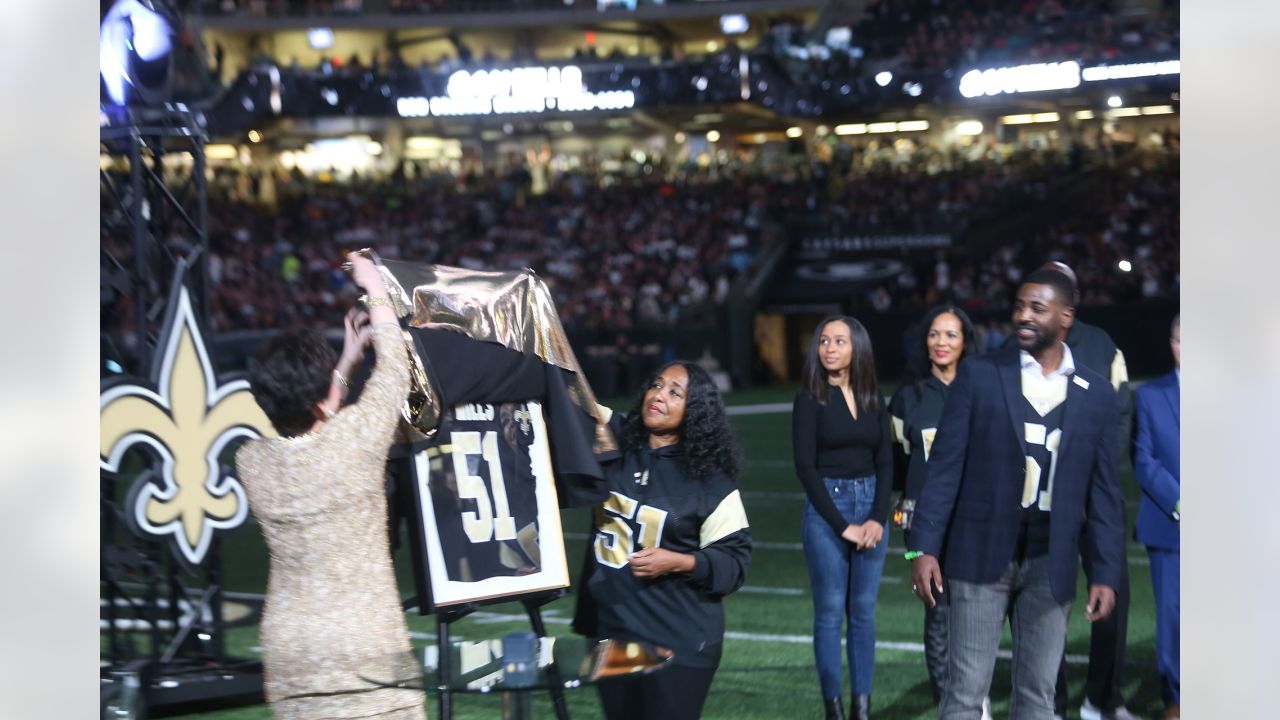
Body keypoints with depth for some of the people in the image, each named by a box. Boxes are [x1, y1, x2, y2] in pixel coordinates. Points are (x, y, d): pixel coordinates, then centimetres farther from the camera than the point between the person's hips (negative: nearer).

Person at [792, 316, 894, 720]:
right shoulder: (810, 399, -3)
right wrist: (842, 526, -12)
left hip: (872, 505, 4)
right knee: (830, 613, -1)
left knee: (864, 611, 5)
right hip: (826, 508, -4)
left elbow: (885, 463, 6)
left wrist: (878, 519, -8)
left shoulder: (873, 398, 8)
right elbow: (806, 467, -9)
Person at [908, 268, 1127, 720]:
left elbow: (1103, 492, 7)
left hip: (1050, 560, 2)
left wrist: (1105, 573, 2)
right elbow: (945, 466, -2)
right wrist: (924, 547, -8)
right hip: (982, 551, -2)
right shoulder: (979, 375, 0)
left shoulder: (1096, 394, 6)